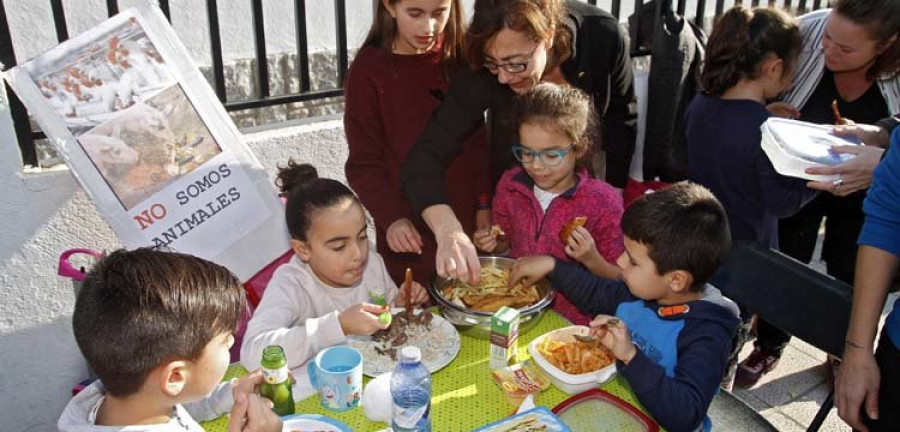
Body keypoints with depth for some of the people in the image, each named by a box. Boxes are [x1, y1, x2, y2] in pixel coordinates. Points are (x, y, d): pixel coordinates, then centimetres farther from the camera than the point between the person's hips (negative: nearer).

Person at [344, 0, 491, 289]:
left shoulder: (460, 55, 2)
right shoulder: (369, 68, -8)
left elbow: (477, 138, 6)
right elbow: (364, 163, -7)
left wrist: (484, 205, 0)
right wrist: (392, 219, -19)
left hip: (467, 224, 3)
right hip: (411, 233, -3)